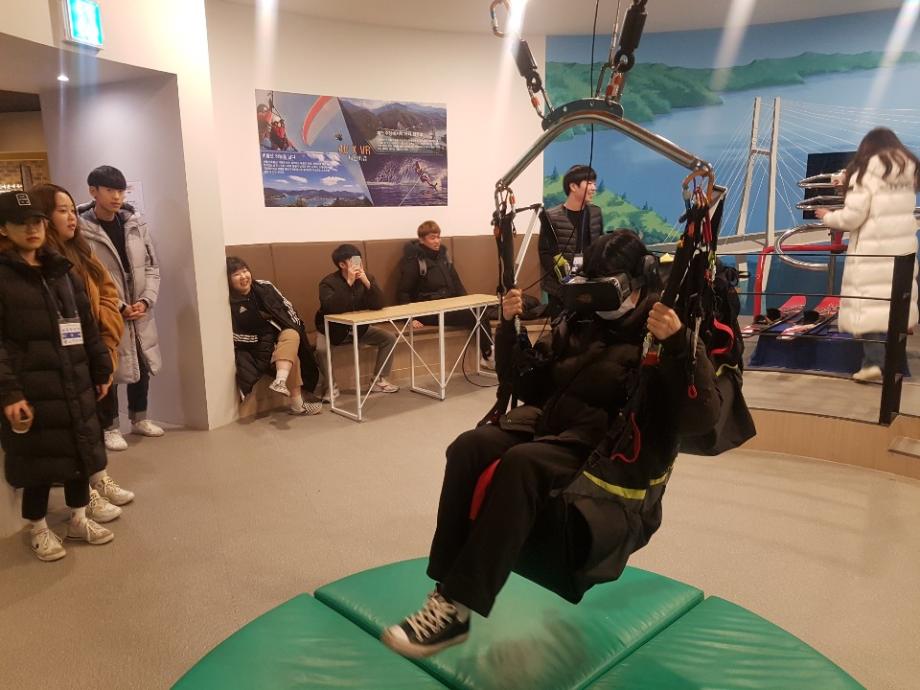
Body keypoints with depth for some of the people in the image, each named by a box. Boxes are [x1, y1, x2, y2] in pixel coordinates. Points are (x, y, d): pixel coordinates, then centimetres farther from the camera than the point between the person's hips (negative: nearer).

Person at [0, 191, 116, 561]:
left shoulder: (60, 270, 10)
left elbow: (87, 325, 13)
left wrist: (101, 369, 12)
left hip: (75, 383, 6)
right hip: (32, 388, -5)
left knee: (80, 448, 14)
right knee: (39, 457, 6)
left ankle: (78, 518, 32)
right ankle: (38, 528, 27)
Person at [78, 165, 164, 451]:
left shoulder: (136, 223, 3)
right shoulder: (81, 230, -13)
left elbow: (152, 266, 6)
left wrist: (146, 301, -7)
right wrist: (118, 307, -15)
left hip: (140, 312, 5)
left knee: (142, 365, 15)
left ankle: (139, 419, 34)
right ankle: (111, 427, 22)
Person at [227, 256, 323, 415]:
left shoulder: (264, 286, 4)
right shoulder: (229, 304, -9)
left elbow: (286, 306, 13)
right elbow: (234, 336, -10)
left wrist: (296, 326, 2)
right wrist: (262, 339, -15)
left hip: (283, 332, 4)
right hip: (258, 345, -4)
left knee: (292, 335, -32)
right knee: (292, 356, -30)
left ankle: (280, 381, -53)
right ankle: (296, 403, -31)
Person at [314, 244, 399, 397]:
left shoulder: (368, 278, -7)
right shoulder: (328, 282, -19)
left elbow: (379, 305, -19)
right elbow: (332, 308, -37)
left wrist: (367, 283, -33)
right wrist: (349, 283, -39)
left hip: (359, 328, 4)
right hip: (332, 329, -4)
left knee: (389, 337, -12)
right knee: (321, 349, -33)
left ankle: (379, 381, 0)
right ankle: (330, 387, -8)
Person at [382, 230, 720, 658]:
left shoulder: (664, 332, -3)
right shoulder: (577, 320, 12)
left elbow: (703, 418, -14)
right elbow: (530, 387, 17)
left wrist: (679, 344, -28)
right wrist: (510, 329, 4)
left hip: (613, 457, -5)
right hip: (550, 424, 6)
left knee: (523, 463, -34)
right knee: (469, 447, -22)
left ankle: (456, 610, -26)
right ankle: (446, 589, -19)